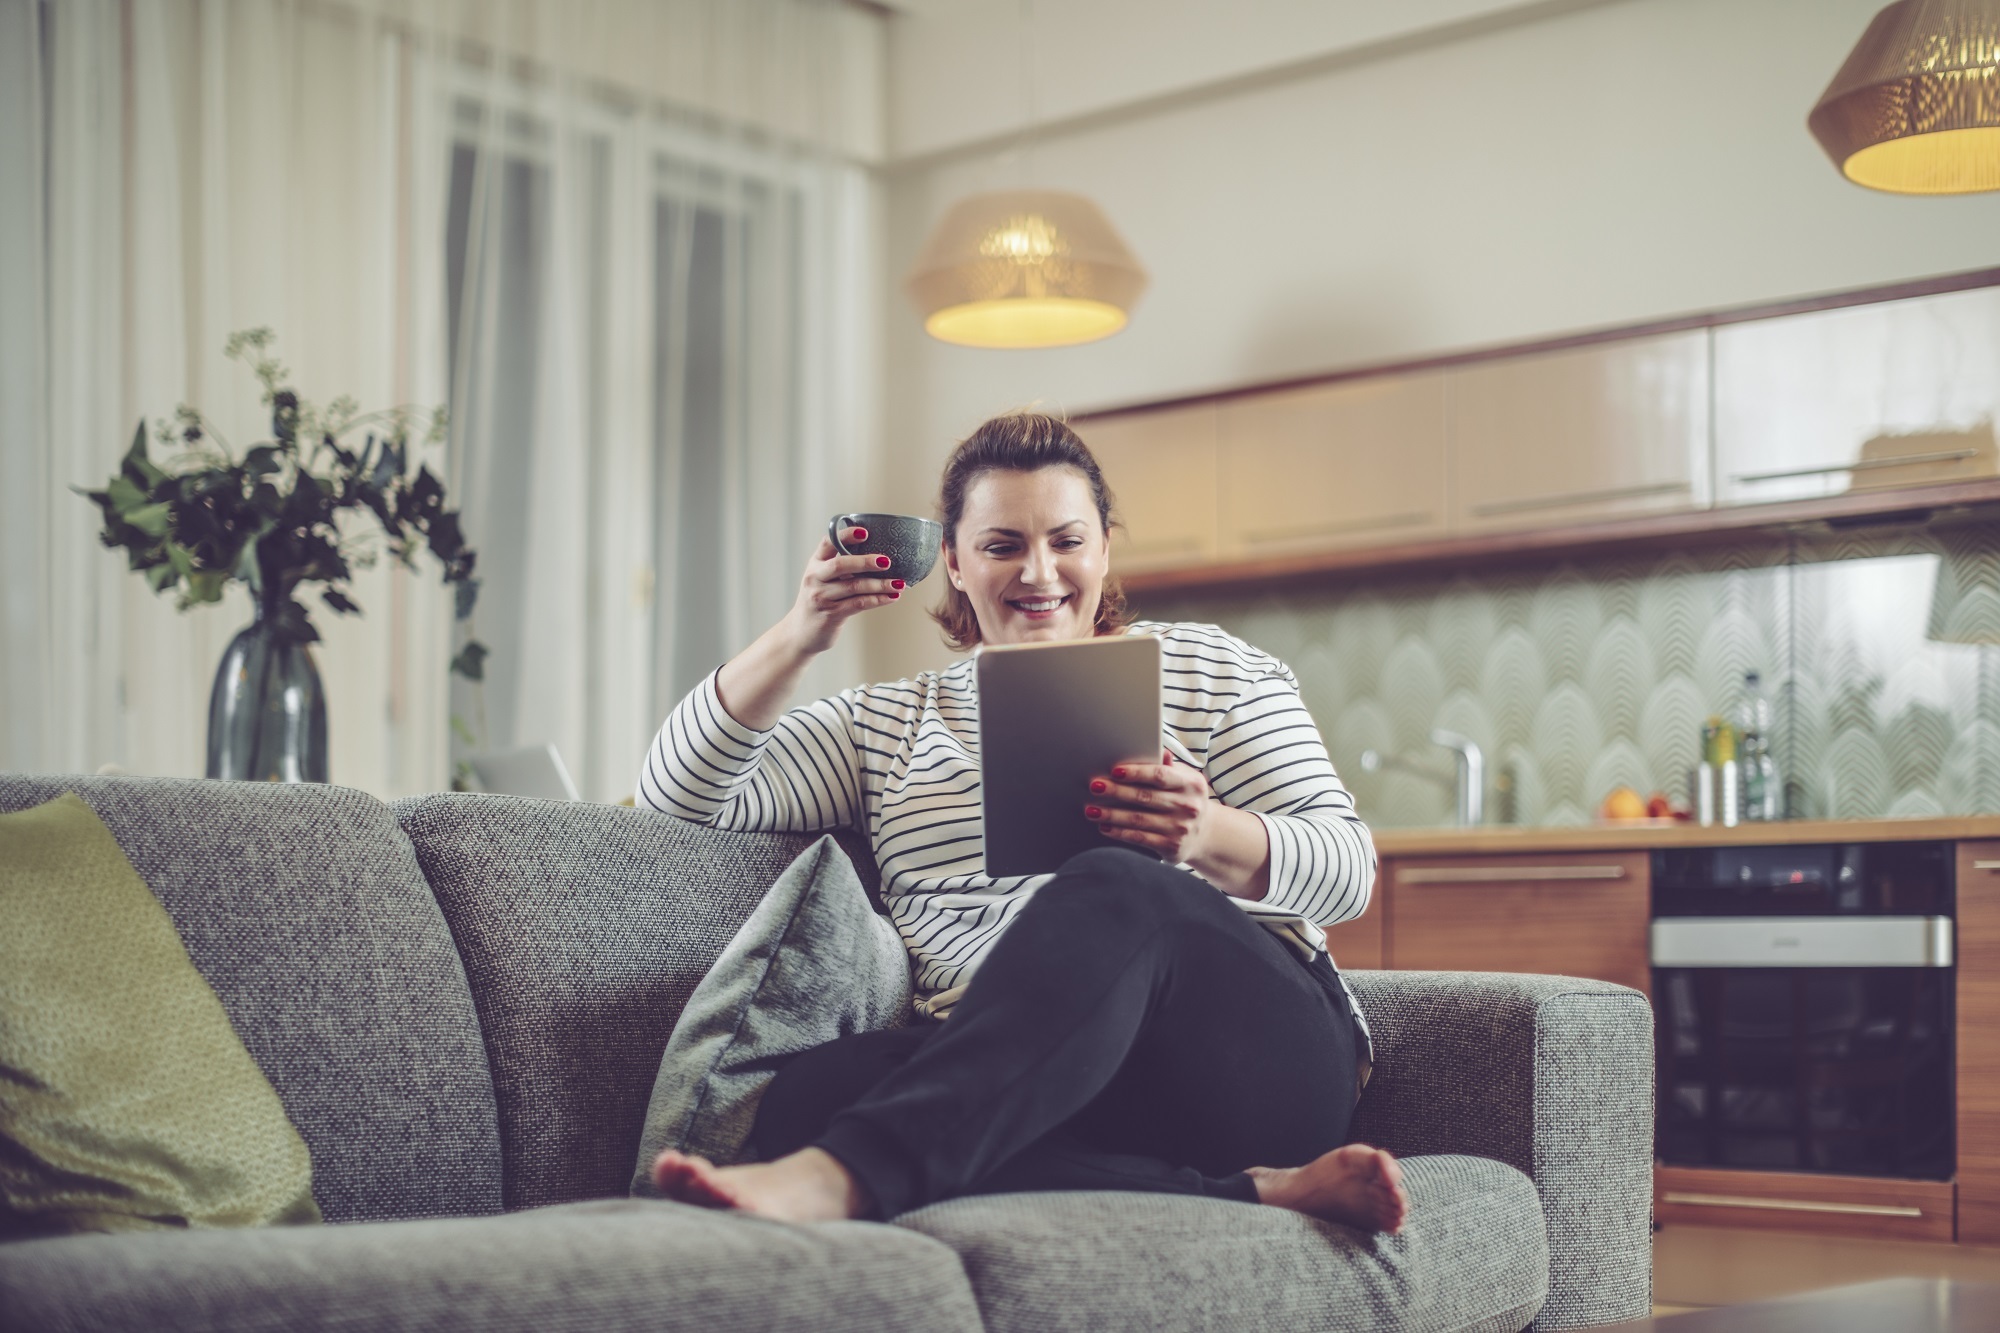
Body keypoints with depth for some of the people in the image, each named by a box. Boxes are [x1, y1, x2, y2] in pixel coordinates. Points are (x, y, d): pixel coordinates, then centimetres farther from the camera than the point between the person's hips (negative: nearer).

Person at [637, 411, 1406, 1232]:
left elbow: (1349, 872, 8)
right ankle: (1254, 1193, -37)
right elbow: (679, 798, 17)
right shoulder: (888, 726, 24)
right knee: (813, 1090, -31)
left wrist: (1215, 836, -14)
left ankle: (841, 1175, -51)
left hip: (1254, 1050, -2)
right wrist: (795, 640, 4)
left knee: (1115, 890, -35)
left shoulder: (1211, 671, 18)